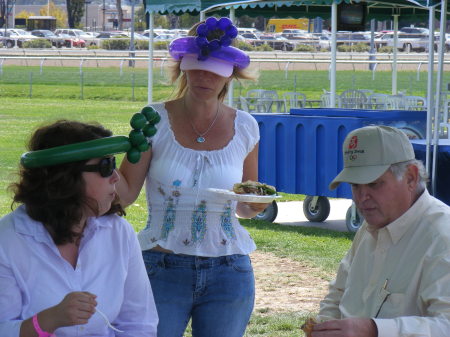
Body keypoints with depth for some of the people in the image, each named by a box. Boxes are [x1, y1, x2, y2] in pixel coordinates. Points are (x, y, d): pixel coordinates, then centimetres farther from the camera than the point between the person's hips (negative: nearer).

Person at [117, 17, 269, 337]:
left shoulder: (245, 127, 4)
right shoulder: (155, 121, -3)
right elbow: (126, 192, -3)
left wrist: (255, 204, -7)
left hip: (228, 273, 2)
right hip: (162, 270, -2)